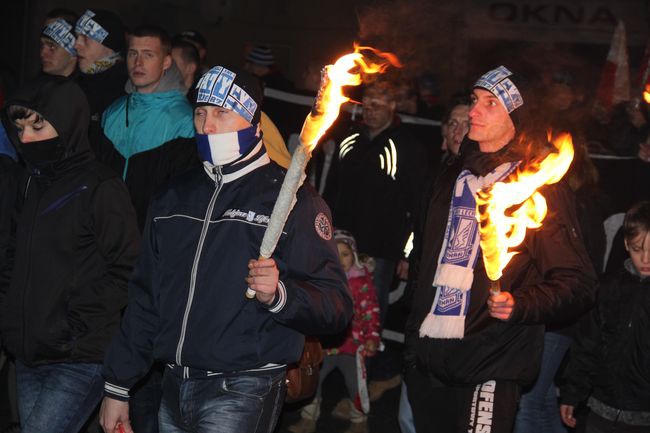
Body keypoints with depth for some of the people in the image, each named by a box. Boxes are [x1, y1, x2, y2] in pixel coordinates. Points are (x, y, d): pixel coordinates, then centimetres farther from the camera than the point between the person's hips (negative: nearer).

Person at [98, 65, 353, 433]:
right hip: (175, 389, 6)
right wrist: (117, 388, 15)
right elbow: (145, 298, 17)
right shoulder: (174, 198, 12)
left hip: (243, 392, -6)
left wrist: (278, 295, -30)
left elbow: (336, 307, -11)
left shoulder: (292, 199, -6)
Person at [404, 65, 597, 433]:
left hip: (489, 367, -6)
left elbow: (578, 282, -9)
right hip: (428, 360, 6)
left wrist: (520, 305, -25)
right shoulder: (454, 182, 15)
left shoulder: (540, 186, -4)